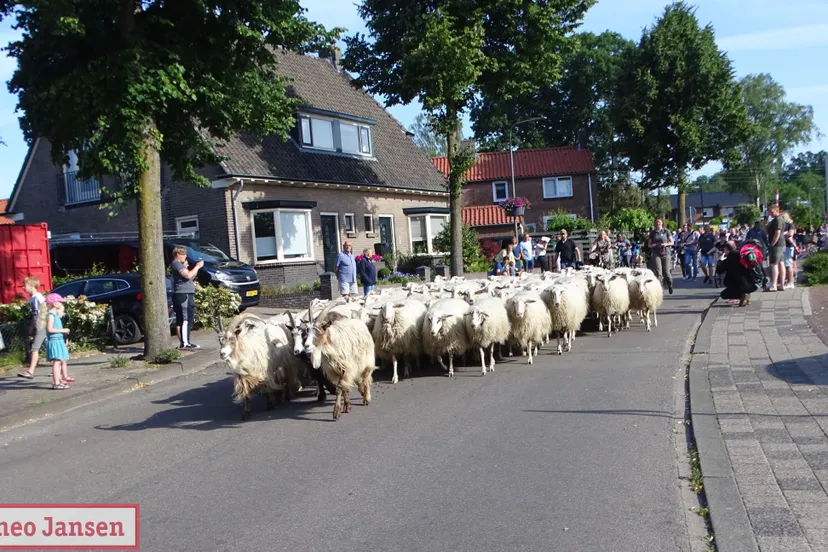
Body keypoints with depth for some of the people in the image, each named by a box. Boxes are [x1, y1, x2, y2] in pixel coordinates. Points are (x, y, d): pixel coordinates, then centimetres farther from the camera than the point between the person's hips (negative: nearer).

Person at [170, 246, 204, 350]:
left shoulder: (178, 264, 23)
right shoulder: (176, 264, -9)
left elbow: (191, 276, 25)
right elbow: (188, 275, -21)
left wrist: (196, 268, 11)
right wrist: (197, 266, -10)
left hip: (180, 295, 11)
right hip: (184, 294, -11)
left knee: (180, 320, 10)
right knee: (187, 319, -14)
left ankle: (182, 343, 13)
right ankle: (185, 343, -17)